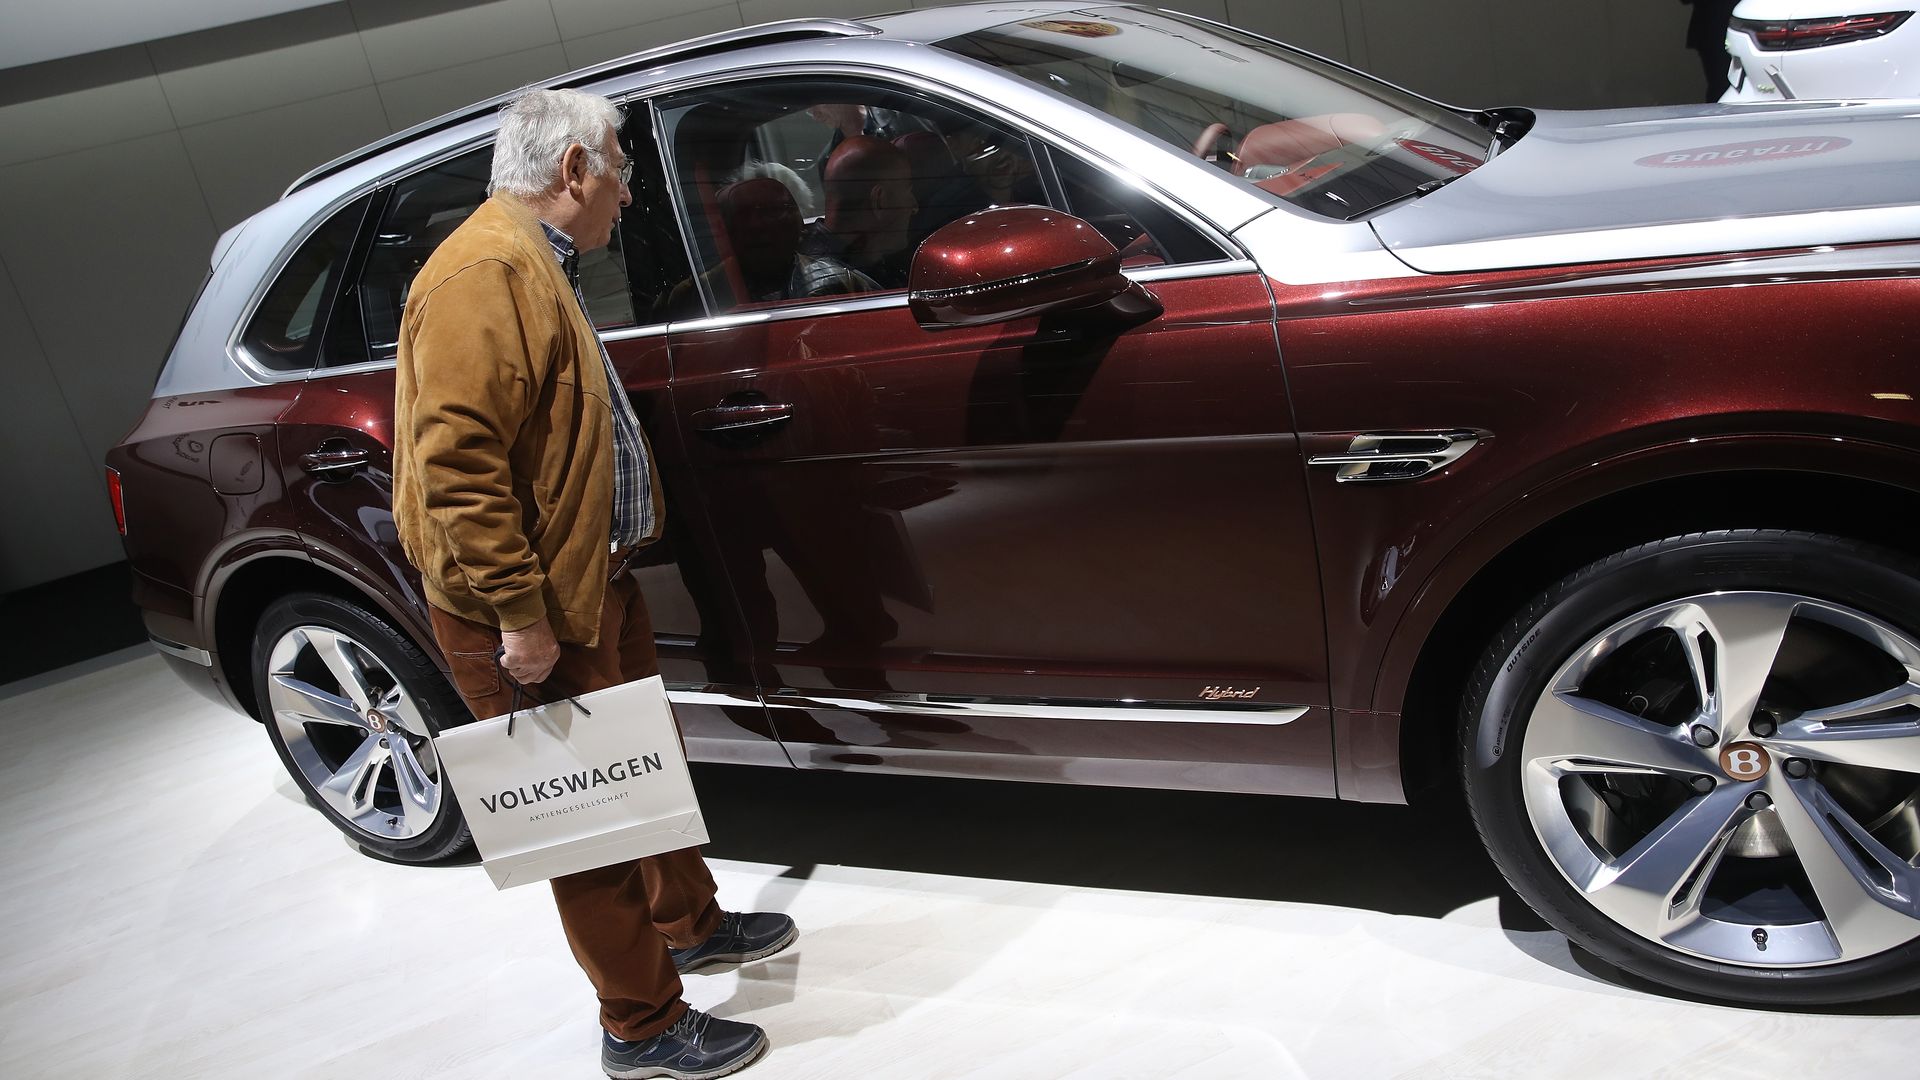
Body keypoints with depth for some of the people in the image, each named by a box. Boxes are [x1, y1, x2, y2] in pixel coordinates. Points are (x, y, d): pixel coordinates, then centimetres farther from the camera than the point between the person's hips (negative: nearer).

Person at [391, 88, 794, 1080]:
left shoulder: (533, 265, 16)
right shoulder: (485, 272, -20)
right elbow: (456, 465, -28)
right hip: (530, 616, -10)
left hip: (591, 586, 11)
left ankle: (690, 922, 43)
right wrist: (521, 617, -27)